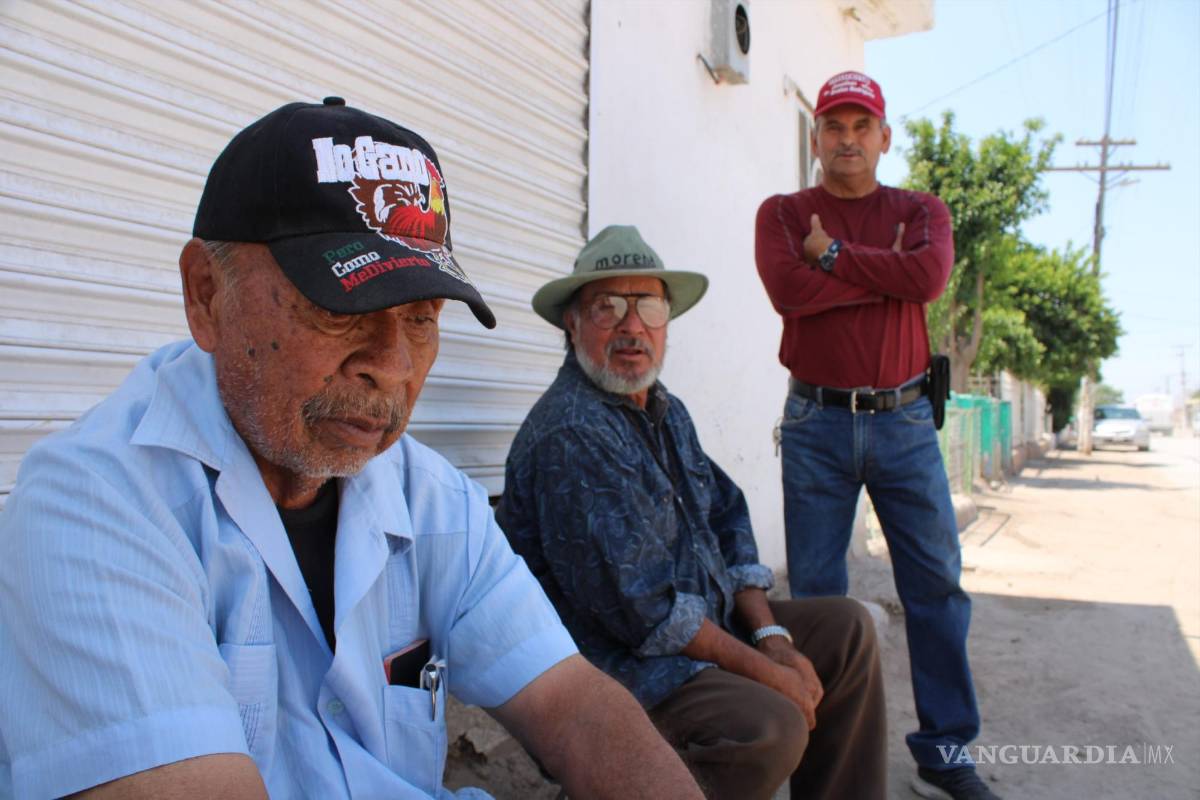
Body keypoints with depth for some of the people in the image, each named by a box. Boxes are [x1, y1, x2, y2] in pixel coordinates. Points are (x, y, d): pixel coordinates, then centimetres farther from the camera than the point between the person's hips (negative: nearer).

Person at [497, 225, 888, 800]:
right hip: (614, 661, -10)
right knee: (770, 727, -29)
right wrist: (762, 668, -16)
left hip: (706, 620, 10)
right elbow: (638, 606, -24)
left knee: (846, 627, 6)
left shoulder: (666, 412, 11)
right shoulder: (571, 434, -21)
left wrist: (771, 634, -1)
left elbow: (728, 521, 13)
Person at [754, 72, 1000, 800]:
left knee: (937, 582, 3)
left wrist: (834, 255, -9)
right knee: (817, 591, 3)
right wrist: (889, 271, -8)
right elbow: (788, 291, -14)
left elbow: (930, 276, -13)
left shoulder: (922, 212, 10)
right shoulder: (783, 213, 6)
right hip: (818, 422, -1)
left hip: (905, 419, 2)